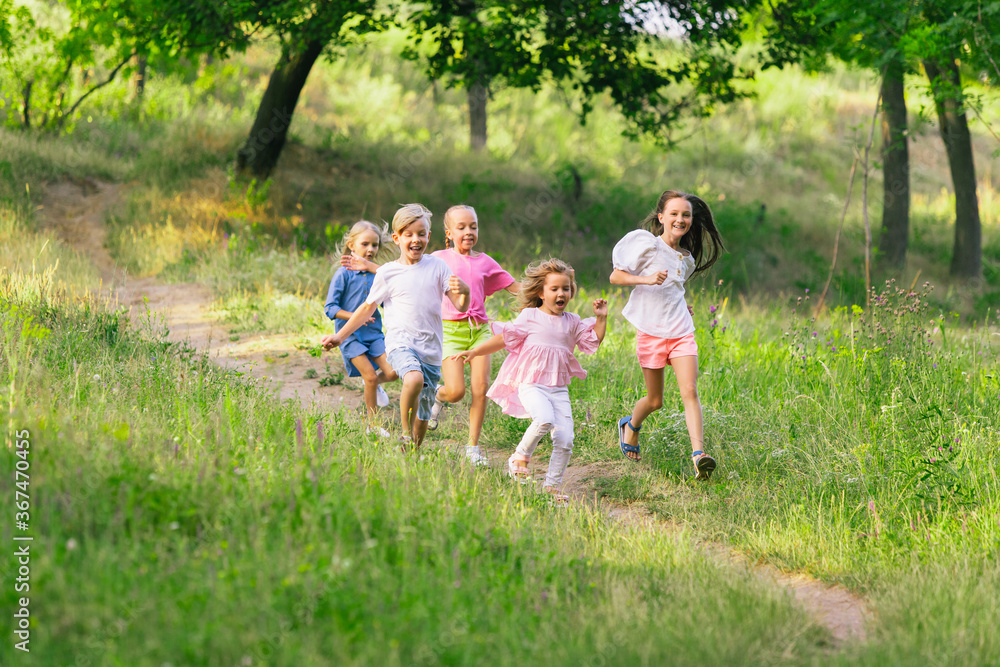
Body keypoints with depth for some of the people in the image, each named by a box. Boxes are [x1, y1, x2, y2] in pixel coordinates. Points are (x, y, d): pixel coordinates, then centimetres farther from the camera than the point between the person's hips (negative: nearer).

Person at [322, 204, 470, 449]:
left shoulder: (437, 267, 6)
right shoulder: (388, 273, 4)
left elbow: (460, 306, 4)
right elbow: (368, 308, 16)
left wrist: (464, 291, -20)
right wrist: (340, 336, 16)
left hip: (431, 348, 3)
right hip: (400, 341, -3)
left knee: (422, 417, 6)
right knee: (414, 378, -35)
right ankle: (405, 433, -16)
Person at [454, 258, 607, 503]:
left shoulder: (572, 322, 13)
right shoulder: (529, 317, 2)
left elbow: (594, 342, 15)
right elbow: (504, 338, 4)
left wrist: (601, 319, 2)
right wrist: (473, 352, 1)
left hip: (559, 389, 4)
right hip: (531, 385, -4)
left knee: (565, 439, -6)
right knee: (545, 419, -32)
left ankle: (552, 485, 9)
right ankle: (521, 456, -7)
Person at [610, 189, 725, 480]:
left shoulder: (687, 259, 13)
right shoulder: (647, 244, -6)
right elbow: (616, 276, -6)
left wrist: (683, 307, 12)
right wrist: (647, 279, -19)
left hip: (681, 333, 4)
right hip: (650, 332, -4)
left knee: (690, 391, -14)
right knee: (655, 401, 6)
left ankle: (698, 454, -24)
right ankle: (630, 425, 39)